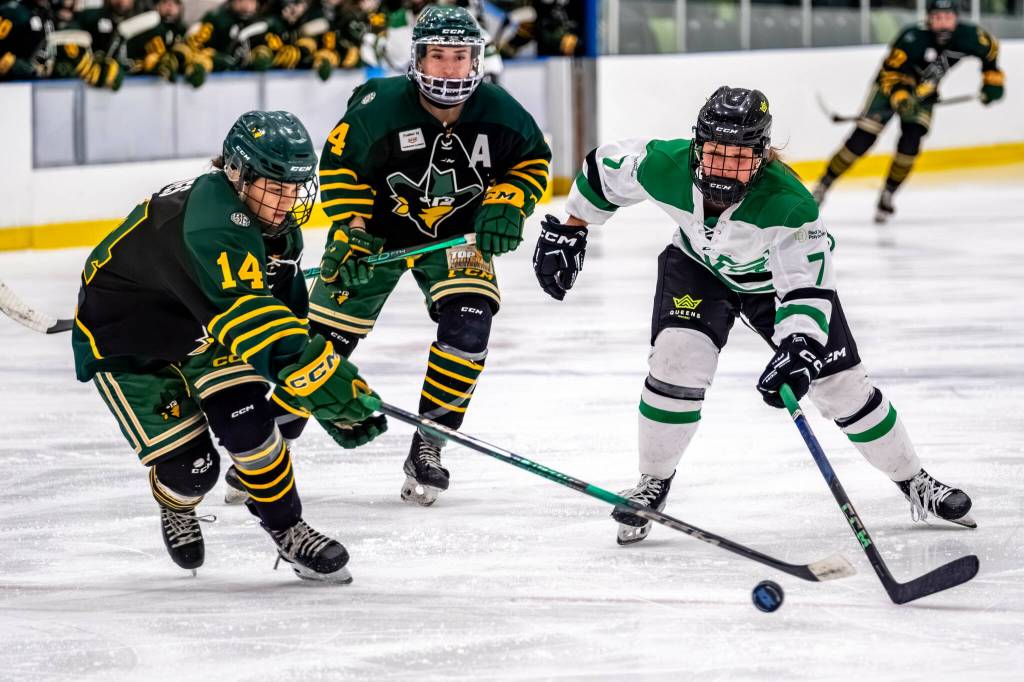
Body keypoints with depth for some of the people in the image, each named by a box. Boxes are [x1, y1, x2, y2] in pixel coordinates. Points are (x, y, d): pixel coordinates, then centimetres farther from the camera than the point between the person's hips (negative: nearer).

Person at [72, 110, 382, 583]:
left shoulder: (276, 227, -9)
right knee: (189, 463, -9)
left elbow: (288, 312, 4)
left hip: (198, 331, 7)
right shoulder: (210, 224, -40)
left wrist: (332, 400, 2)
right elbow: (251, 321, -48)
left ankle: (288, 531, 5)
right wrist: (324, 380, -52)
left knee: (250, 423, -13)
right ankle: (176, 507, 27)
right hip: (123, 342, -7)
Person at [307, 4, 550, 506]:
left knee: (467, 328, -20)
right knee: (327, 335, -4)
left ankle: (427, 449, -6)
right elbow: (340, 164, -10)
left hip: (456, 236, 1)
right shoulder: (379, 109, -26)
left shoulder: (500, 115, -19)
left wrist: (507, 205, -14)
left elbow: (532, 160, 1)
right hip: (379, 228, -1)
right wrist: (350, 232, -15)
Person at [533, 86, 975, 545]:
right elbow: (604, 171, -12)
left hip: (777, 276, -2)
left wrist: (799, 349, -59)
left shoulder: (787, 202, -41)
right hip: (697, 267, 2)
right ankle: (653, 485, 0)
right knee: (676, 361, -21)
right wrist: (566, 232, -4)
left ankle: (914, 482, 21)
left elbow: (807, 288, -44)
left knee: (842, 386, -1)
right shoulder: (665, 167, -33)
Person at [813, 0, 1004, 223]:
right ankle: (824, 184, 2)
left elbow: (990, 48, 3)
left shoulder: (967, 36, -20)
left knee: (911, 140, -19)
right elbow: (891, 71, -26)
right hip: (891, 86, -3)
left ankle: (887, 195, -4)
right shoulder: (912, 38, -32)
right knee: (861, 140, -12)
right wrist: (900, 99, -41)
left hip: (924, 91, 3)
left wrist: (992, 79, 2)